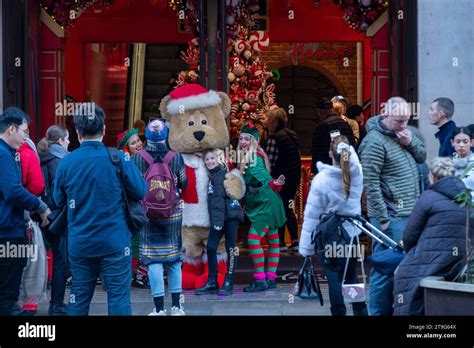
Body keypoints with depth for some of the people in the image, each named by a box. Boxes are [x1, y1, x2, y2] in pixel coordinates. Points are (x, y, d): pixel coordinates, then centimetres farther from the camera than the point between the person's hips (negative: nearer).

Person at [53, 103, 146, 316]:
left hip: (79, 243, 3)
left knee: (79, 297, 12)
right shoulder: (118, 159, -10)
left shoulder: (66, 163, -3)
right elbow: (141, 192, -3)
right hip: (114, 242, -3)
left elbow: (58, 201, 9)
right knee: (118, 297, 2)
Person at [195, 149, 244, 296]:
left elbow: (219, 197, -17)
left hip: (230, 215, -8)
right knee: (211, 247, 3)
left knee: (231, 248, -3)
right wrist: (216, 220, 15)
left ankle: (228, 283, 0)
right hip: (219, 218, 9)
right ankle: (212, 282, 7)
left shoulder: (220, 174, -8)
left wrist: (218, 219, -23)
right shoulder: (214, 175, 20)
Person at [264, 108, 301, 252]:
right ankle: (295, 241, 12)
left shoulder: (275, 138, -15)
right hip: (295, 175, 8)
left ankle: (280, 242, 6)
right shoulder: (292, 135, 11)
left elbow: (270, 162, -17)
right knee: (288, 208, 15)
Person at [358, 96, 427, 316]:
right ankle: (379, 311, 3)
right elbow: (370, 183, -17)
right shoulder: (375, 141, -14)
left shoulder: (405, 132, 11)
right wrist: (382, 218, -17)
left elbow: (422, 157, 17)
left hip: (410, 213, 8)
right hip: (391, 216, -8)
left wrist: (411, 143, -4)